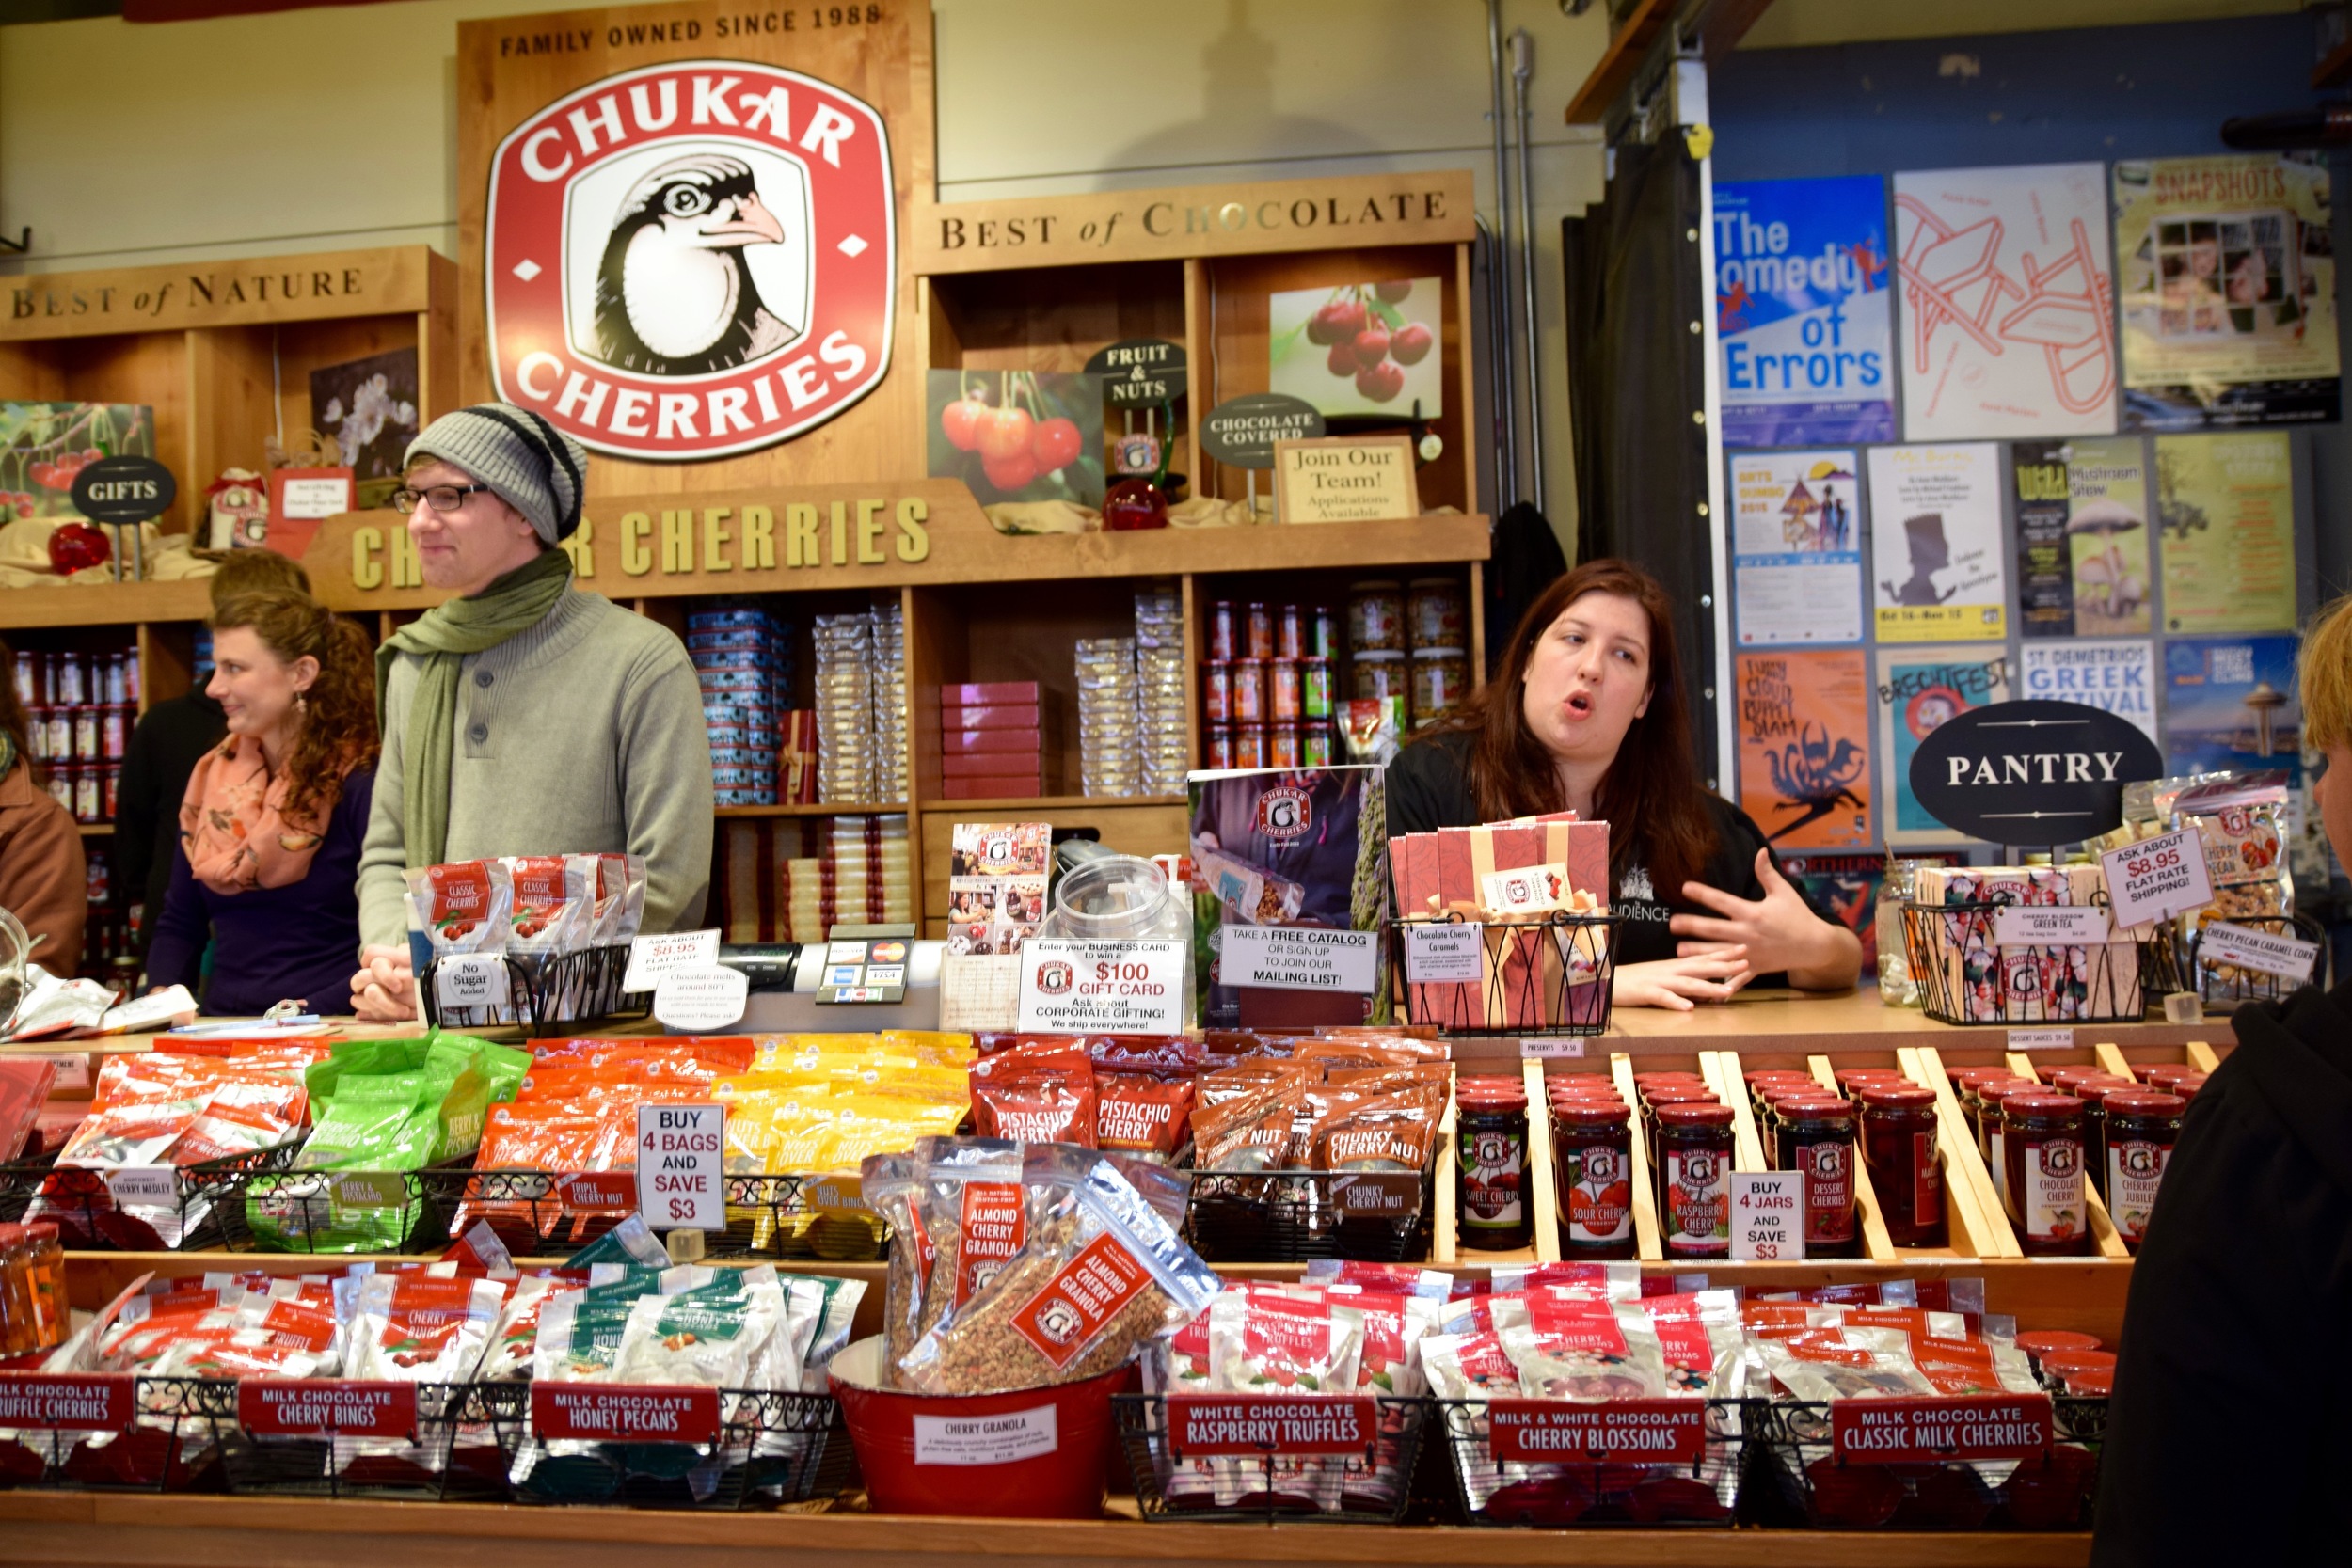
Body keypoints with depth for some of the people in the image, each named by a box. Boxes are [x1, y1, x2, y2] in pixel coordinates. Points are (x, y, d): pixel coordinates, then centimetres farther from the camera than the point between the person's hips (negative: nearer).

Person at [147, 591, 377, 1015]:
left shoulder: (361, 784, -5)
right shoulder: (212, 777, 15)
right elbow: (179, 925, 22)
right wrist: (161, 998, 3)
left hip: (328, 1031, -6)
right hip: (224, 1032, 6)